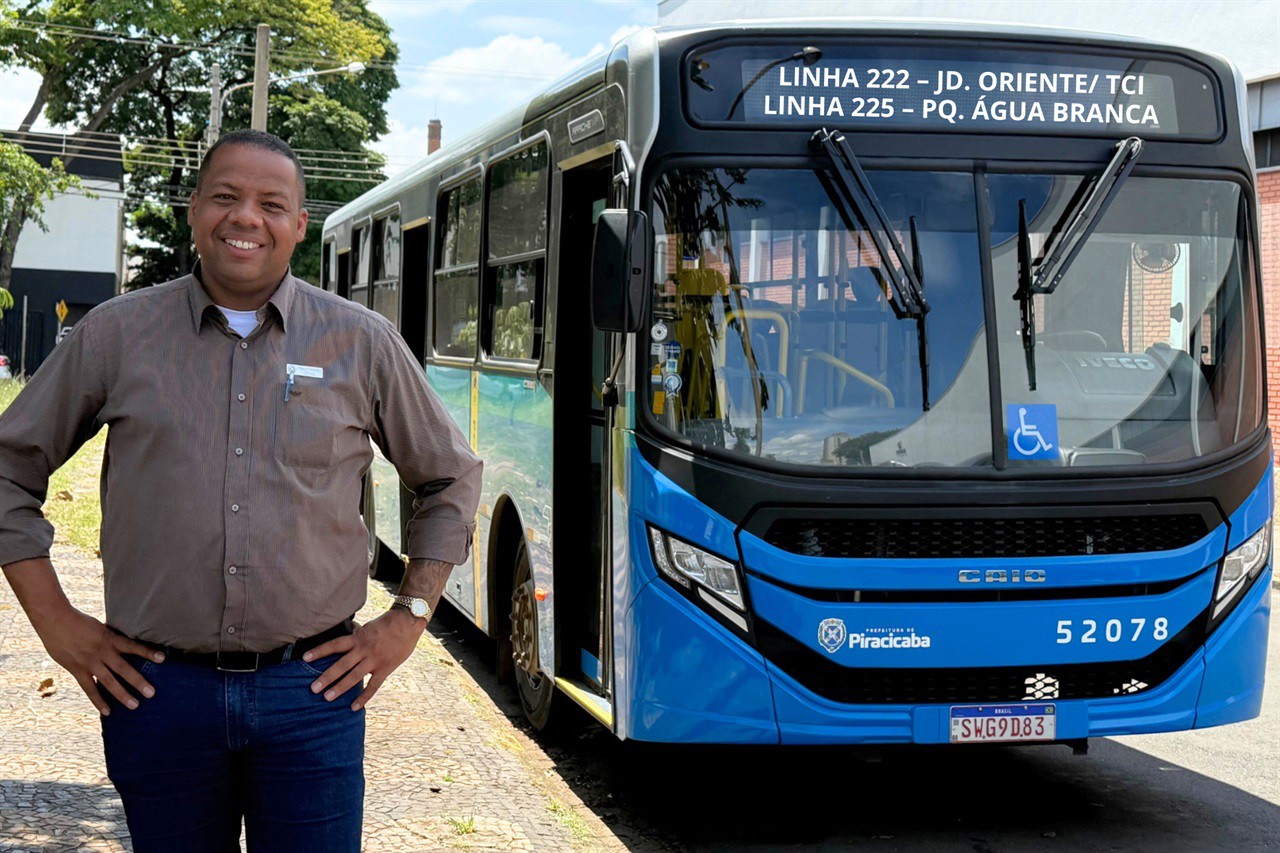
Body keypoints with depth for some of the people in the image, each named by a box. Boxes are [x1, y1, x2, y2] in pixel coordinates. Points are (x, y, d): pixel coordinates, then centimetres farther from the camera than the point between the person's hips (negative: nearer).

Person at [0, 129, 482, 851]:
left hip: (312, 690, 0)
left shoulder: (363, 342, 4)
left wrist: (409, 620, 7)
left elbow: (452, 476, 15)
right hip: (156, 689, 1)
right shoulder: (116, 334, 4)